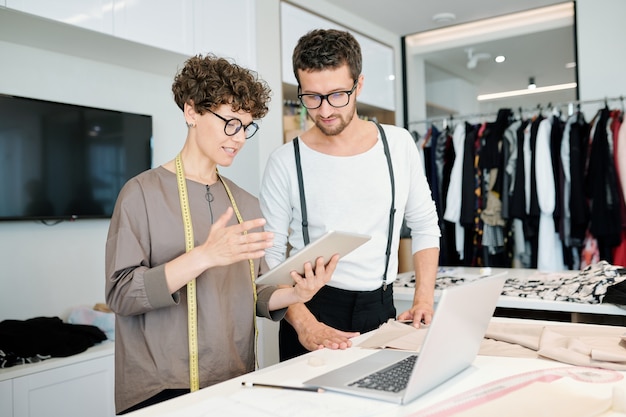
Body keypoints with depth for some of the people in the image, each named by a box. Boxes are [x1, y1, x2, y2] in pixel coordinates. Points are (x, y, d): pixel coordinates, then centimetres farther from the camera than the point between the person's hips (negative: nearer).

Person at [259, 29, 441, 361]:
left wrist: (424, 299, -2)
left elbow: (424, 226, 8)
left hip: (380, 308, 3)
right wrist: (304, 323, -20)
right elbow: (270, 257, -8)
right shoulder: (286, 161, -8)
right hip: (312, 308, -2)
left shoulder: (399, 144, -1)